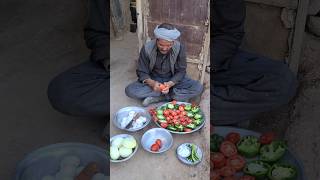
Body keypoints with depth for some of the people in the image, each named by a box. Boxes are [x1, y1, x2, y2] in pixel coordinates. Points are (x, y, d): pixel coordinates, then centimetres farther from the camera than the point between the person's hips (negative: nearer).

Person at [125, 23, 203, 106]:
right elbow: (142, 72, -12)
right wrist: (151, 83, -33)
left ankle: (156, 98, -21)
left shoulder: (179, 48, -19)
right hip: (153, 79, 0)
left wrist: (170, 84, -31)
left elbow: (181, 71, -12)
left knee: (198, 88, -25)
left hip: (173, 80, 0)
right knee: (130, 90, -26)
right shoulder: (147, 48, -19)